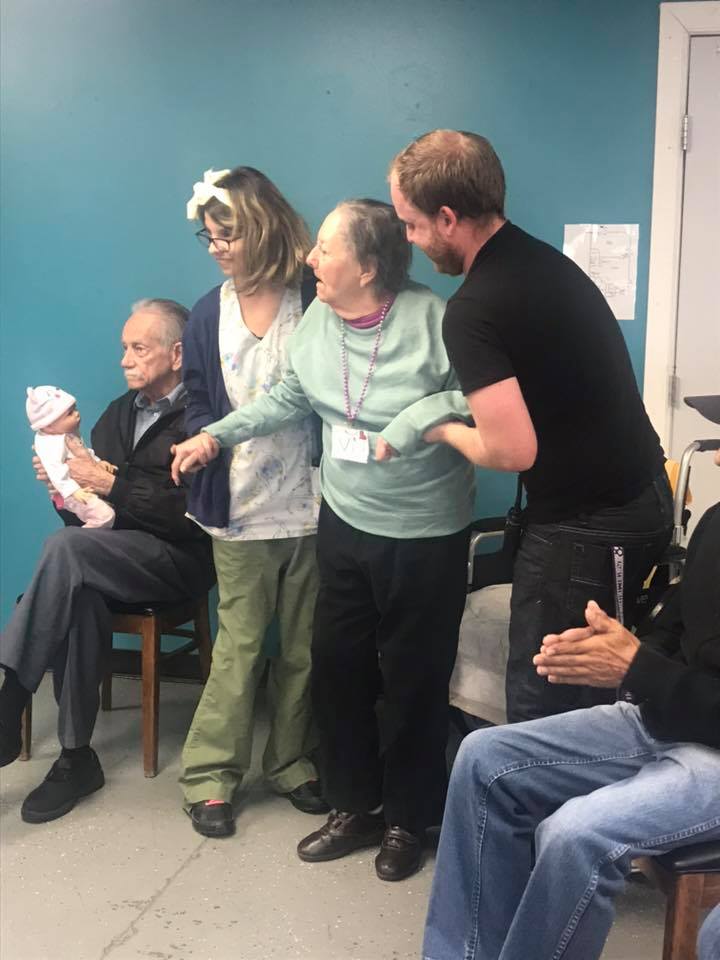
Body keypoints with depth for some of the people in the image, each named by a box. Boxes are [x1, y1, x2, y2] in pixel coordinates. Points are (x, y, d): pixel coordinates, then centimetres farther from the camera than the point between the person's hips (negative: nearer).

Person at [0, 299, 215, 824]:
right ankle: (75, 757, -23)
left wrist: (113, 485, -17)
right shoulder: (119, 413, 18)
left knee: (66, 546, -31)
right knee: (80, 595, -30)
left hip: (178, 558, -6)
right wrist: (70, 483, -4)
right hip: (110, 555, 6)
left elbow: (190, 513, -16)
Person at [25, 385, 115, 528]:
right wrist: (73, 491, -34)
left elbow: (85, 452, 26)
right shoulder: (50, 444, -23)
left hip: (88, 485, 11)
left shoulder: (70, 434, 11)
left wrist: (98, 462, 12)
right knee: (104, 515, -26)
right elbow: (56, 472, -31)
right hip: (74, 494, -11)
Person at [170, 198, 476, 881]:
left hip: (425, 534, -6)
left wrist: (425, 416, -27)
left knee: (411, 679, 7)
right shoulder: (318, 319, -2)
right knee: (337, 665, 13)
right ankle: (354, 805, 32)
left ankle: (407, 819, 28)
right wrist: (217, 435, 7)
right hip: (344, 522, 6)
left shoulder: (432, 321, -20)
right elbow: (290, 397, 10)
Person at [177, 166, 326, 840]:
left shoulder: (316, 301, -4)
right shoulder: (209, 316, 5)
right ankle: (209, 775, 18)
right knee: (239, 645, 6)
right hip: (241, 507, 1)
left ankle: (292, 763, 28)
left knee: (304, 646, 11)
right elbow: (198, 404, 11)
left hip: (313, 505, -1)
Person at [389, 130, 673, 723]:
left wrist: (443, 431, -5)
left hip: (589, 525, -9)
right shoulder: (540, 259, 8)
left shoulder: (473, 310, -21)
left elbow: (513, 450, -24)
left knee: (542, 712, 2)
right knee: (587, 697, 19)